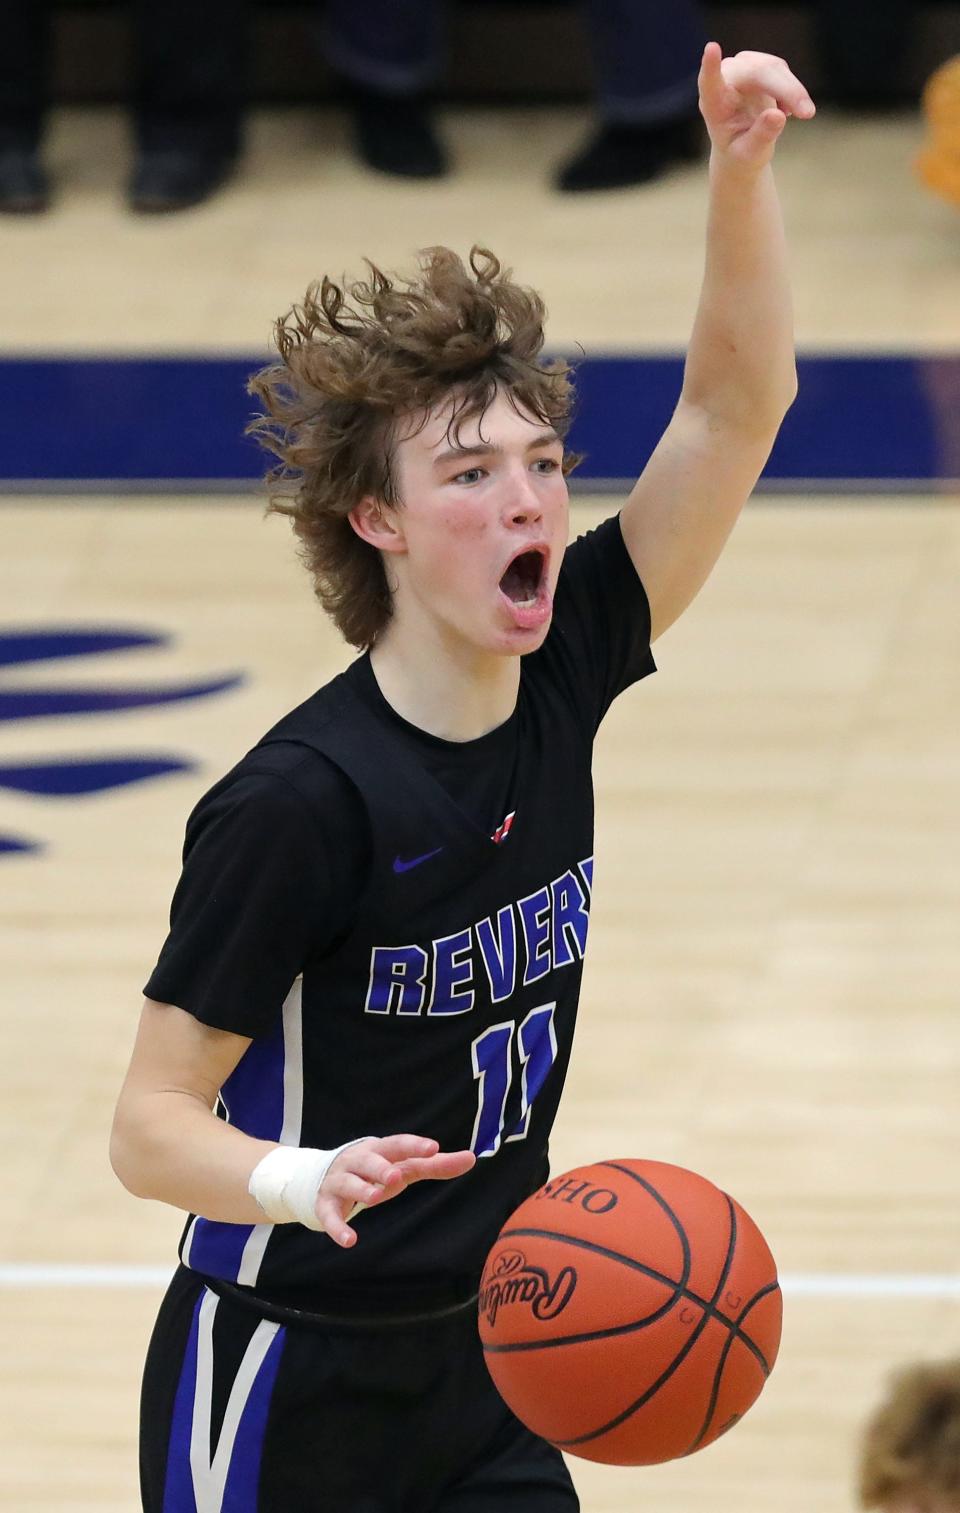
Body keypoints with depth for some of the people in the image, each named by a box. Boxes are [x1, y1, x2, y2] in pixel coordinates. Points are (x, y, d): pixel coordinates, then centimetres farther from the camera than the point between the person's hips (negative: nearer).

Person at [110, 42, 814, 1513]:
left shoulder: (560, 680, -4)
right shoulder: (301, 799, -21)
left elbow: (736, 405, -5)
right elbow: (153, 1123, -17)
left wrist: (741, 168, -19)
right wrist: (306, 1184, -37)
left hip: (478, 1376, 6)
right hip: (287, 1392, -6)